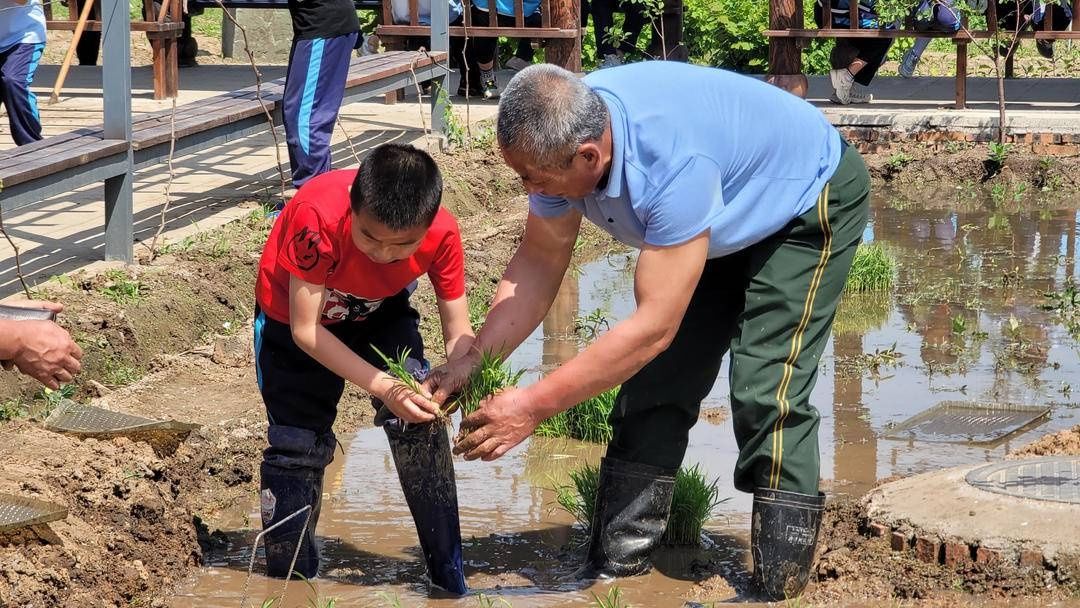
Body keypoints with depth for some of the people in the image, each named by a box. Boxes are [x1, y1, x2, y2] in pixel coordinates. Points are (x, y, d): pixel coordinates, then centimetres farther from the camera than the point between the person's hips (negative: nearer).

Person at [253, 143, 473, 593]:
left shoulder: (442, 234, -31)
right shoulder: (318, 217, -41)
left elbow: (458, 330, -20)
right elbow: (306, 329, -33)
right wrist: (385, 389, -39)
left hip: (380, 311, 2)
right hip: (294, 313, -2)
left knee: (418, 413, -18)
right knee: (298, 445, -2)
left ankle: (448, 571, -8)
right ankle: (289, 578, 18)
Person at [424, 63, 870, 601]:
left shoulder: (674, 163, -45)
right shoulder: (560, 134, -23)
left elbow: (655, 325, -42)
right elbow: (539, 261, -10)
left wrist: (535, 406, -38)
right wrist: (471, 360, -22)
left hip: (811, 201, -7)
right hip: (726, 223, 7)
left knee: (766, 392, -19)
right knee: (656, 383, 0)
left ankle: (779, 588, -9)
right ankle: (616, 565, 7)